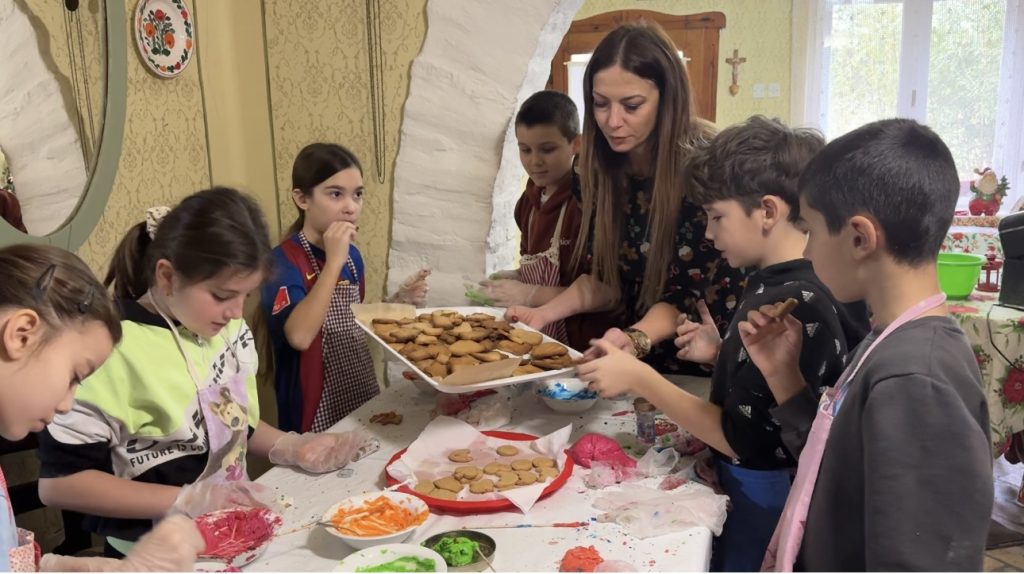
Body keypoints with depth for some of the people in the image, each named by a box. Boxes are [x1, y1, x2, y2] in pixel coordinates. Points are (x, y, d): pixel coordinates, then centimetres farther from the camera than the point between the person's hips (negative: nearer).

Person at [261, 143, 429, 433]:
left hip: (363, 397, 7)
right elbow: (300, 336, -32)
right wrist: (333, 262, -29)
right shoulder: (283, 260, -17)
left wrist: (398, 301, 0)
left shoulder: (353, 255, 5)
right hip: (316, 413, -7)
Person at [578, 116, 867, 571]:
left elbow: (742, 438, -25)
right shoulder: (781, 284, 3)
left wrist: (638, 378, -21)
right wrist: (722, 355, 0)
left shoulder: (792, 304, -26)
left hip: (761, 500, -8)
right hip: (751, 490, 8)